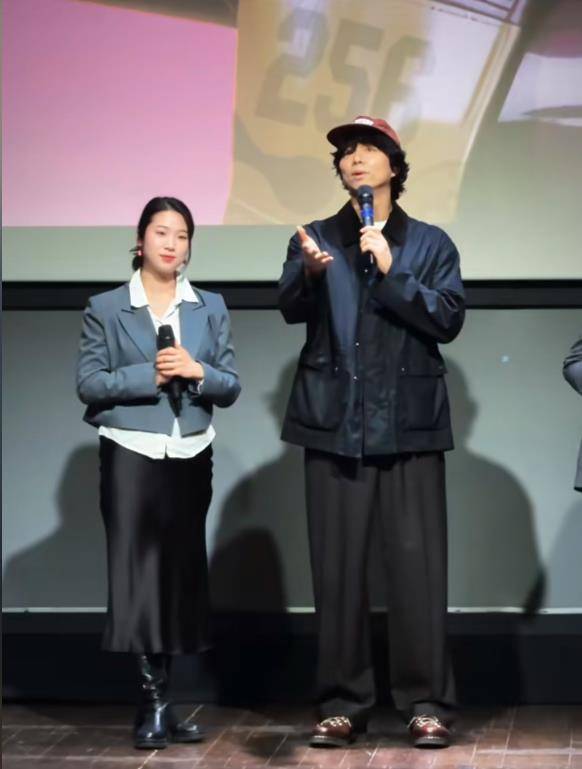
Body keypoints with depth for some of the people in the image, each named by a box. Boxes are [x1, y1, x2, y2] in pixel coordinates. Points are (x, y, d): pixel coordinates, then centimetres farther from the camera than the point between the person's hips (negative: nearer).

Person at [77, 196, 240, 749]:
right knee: (140, 569, -9)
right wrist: (149, 376, -14)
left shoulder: (210, 308, 13)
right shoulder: (105, 308, 5)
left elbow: (231, 387, 9)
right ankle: (155, 702, -5)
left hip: (190, 458, 3)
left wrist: (197, 371, -11)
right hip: (131, 455, -3)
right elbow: (88, 383, -3)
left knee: (182, 571, 2)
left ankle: (157, 705, 10)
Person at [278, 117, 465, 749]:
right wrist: (310, 272, -27)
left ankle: (426, 703, 3)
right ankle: (342, 704, 9)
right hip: (334, 424, 1)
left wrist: (391, 272, -13)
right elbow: (290, 308, -6)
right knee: (337, 568, 2)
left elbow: (448, 318, -4)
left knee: (416, 566, -5)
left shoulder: (429, 244, 9)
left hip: (409, 424, -1)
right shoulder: (315, 239, 11)